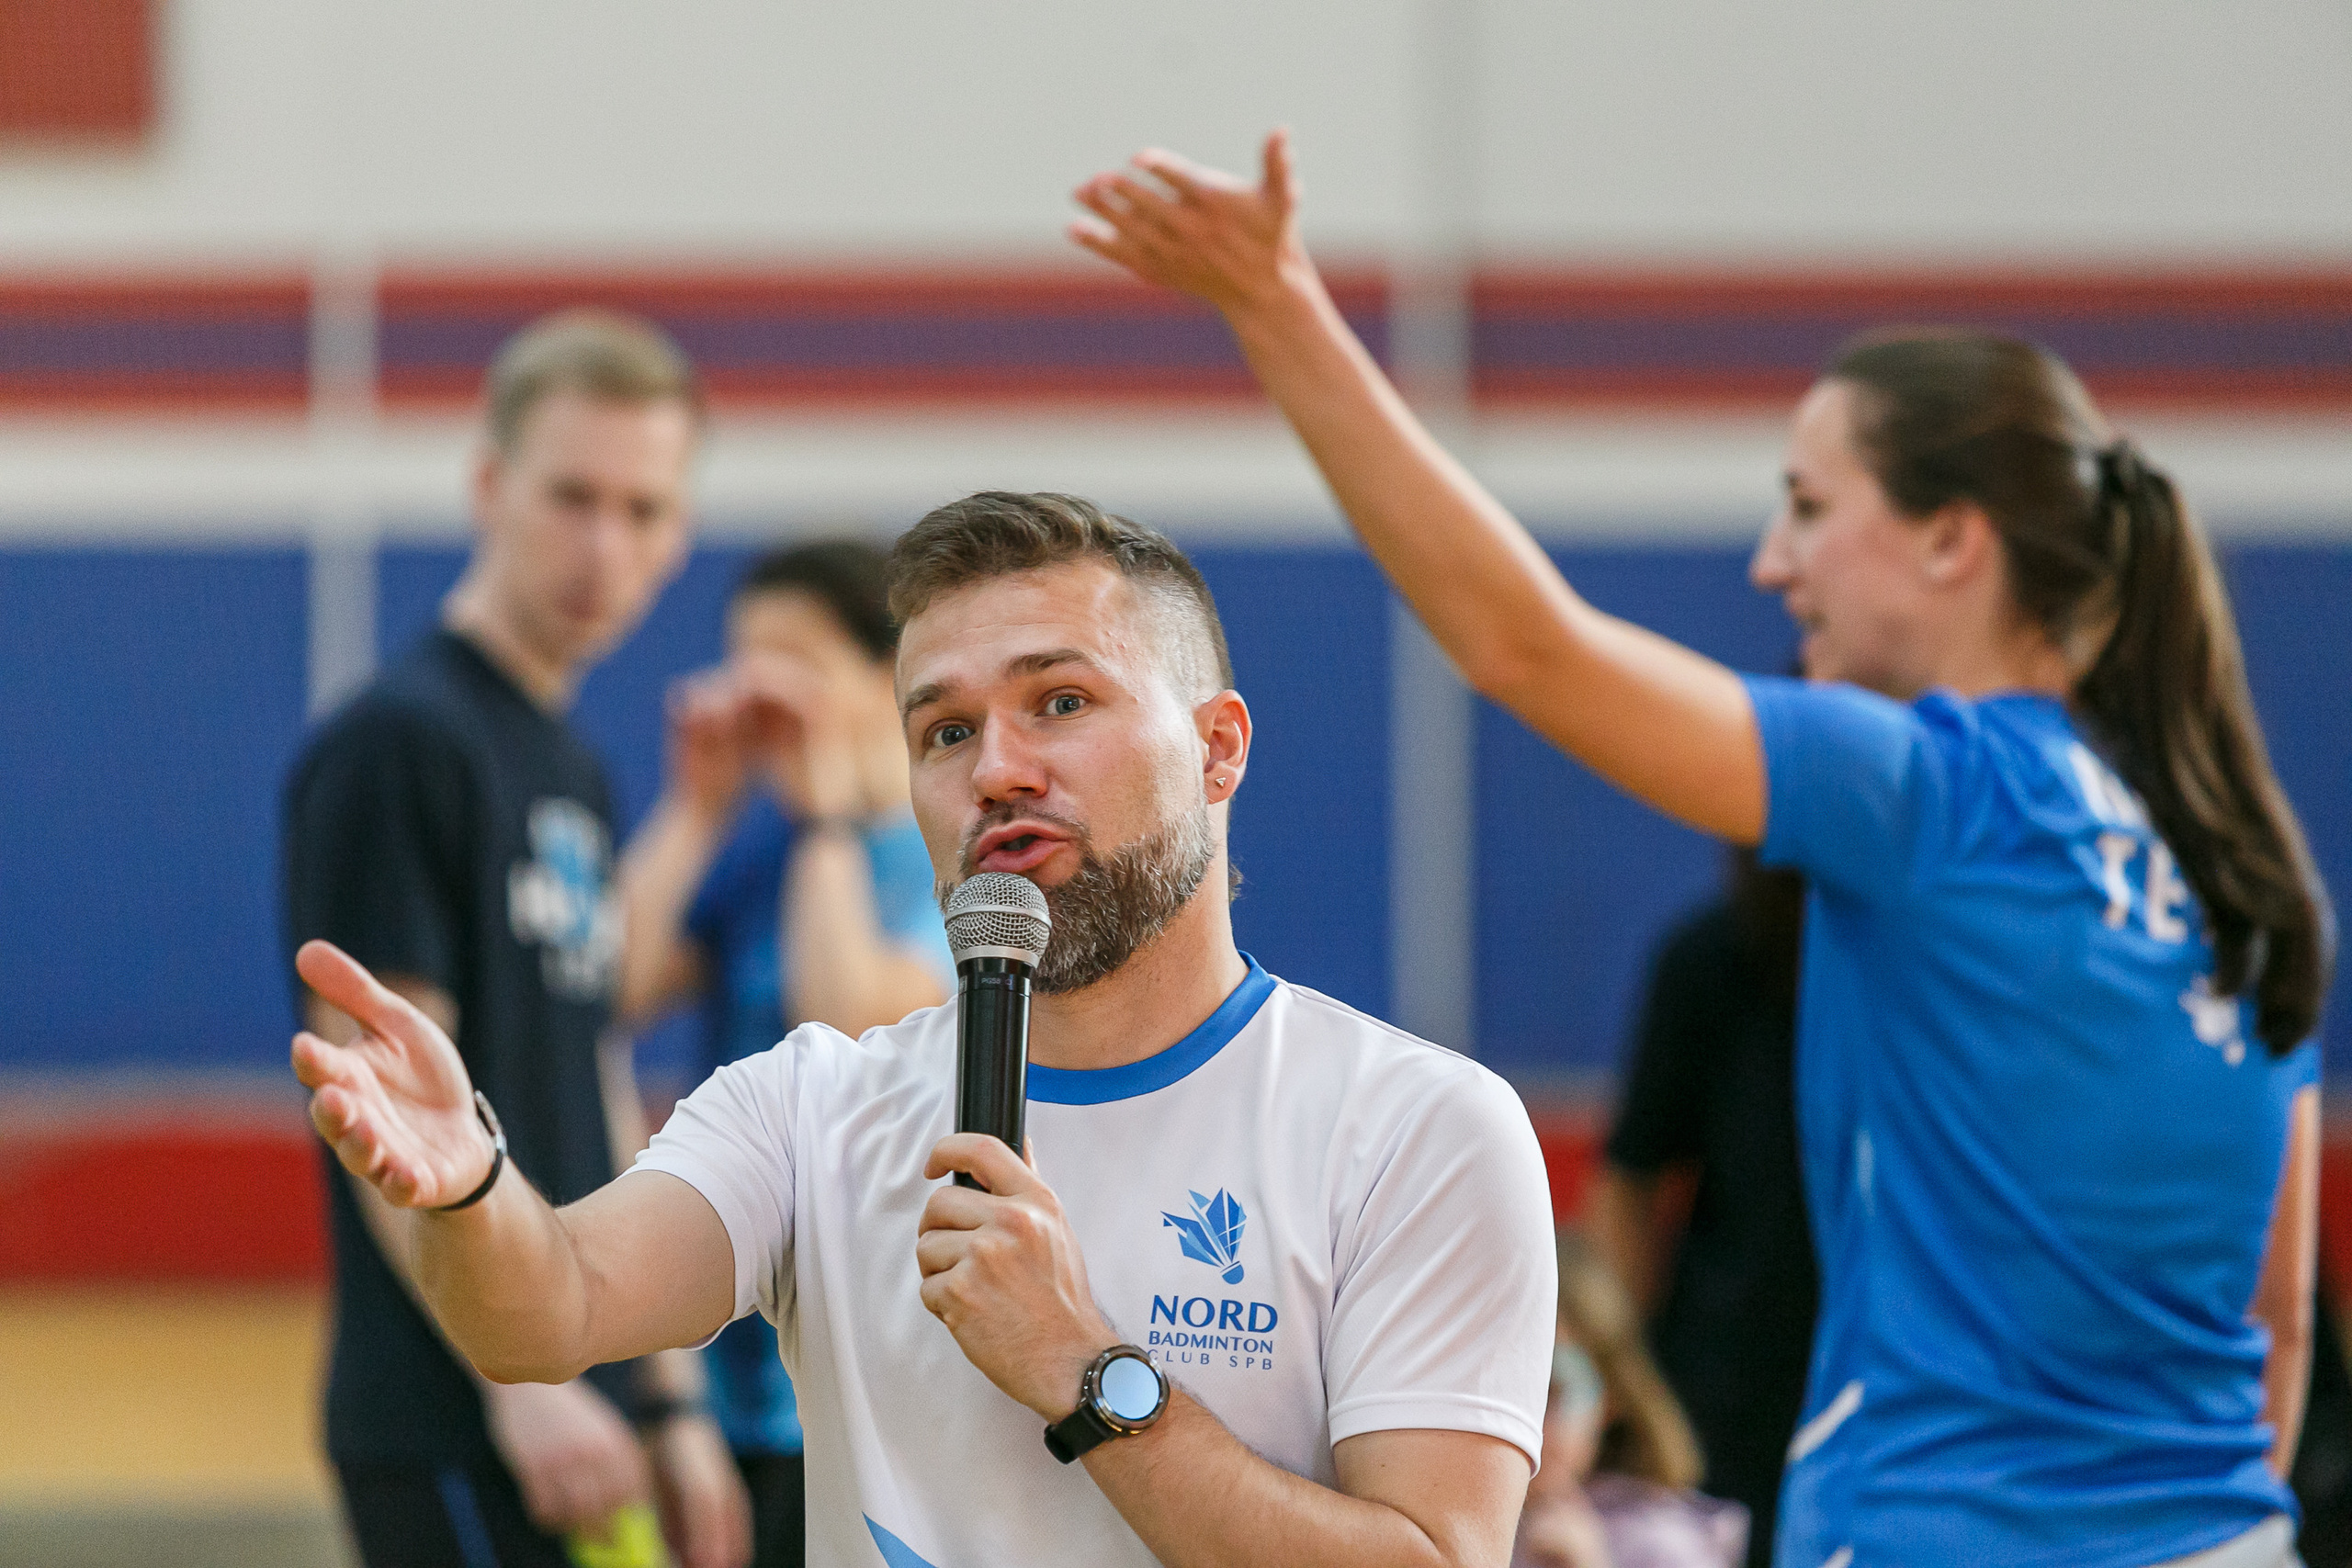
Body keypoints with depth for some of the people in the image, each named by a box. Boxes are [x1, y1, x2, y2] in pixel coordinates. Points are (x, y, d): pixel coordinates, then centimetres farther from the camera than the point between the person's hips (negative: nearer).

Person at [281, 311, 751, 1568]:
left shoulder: (573, 773, 18)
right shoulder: (396, 742, -10)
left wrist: (670, 1406, 18)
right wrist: (519, 1380, -21)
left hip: (573, 1419, 9)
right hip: (450, 1442, -9)